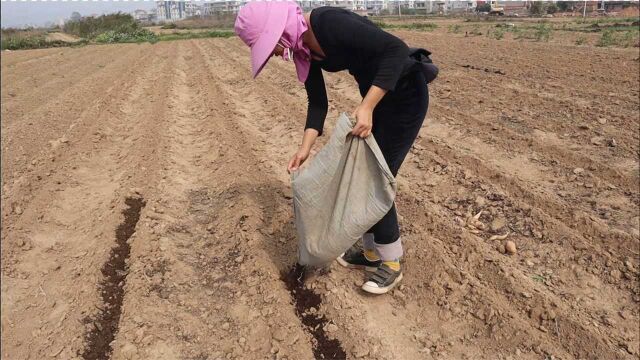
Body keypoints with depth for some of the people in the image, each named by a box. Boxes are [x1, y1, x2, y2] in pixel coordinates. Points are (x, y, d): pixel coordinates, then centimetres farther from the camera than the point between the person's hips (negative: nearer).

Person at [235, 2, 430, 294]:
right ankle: (371, 252, 29)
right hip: (377, 94, 9)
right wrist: (305, 148, -6)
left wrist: (367, 106, -37)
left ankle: (391, 264, 15)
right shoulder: (302, 49, -2)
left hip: (405, 95, -9)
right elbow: (318, 102, 4)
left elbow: (397, 49, -31)